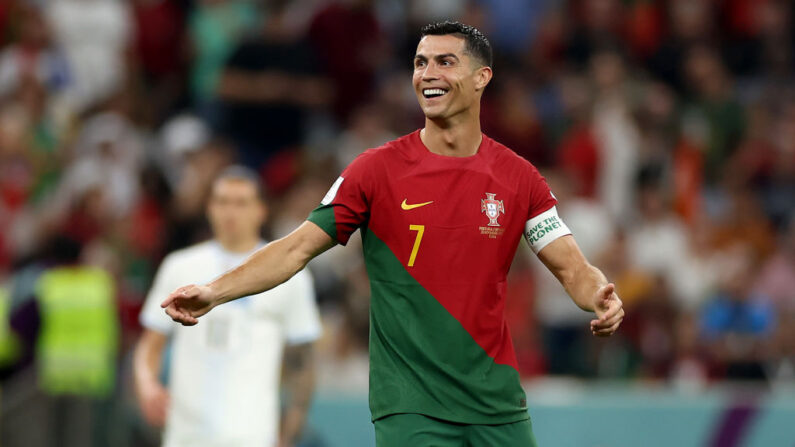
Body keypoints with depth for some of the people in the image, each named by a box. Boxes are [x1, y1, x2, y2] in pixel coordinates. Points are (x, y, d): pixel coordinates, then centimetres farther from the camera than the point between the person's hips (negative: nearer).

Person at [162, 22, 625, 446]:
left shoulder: (517, 176, 5)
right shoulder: (378, 169, -1)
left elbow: (573, 268, 6)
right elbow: (297, 249, 0)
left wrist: (601, 297, -17)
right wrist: (212, 293, -12)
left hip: (496, 404, 3)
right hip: (409, 405, -2)